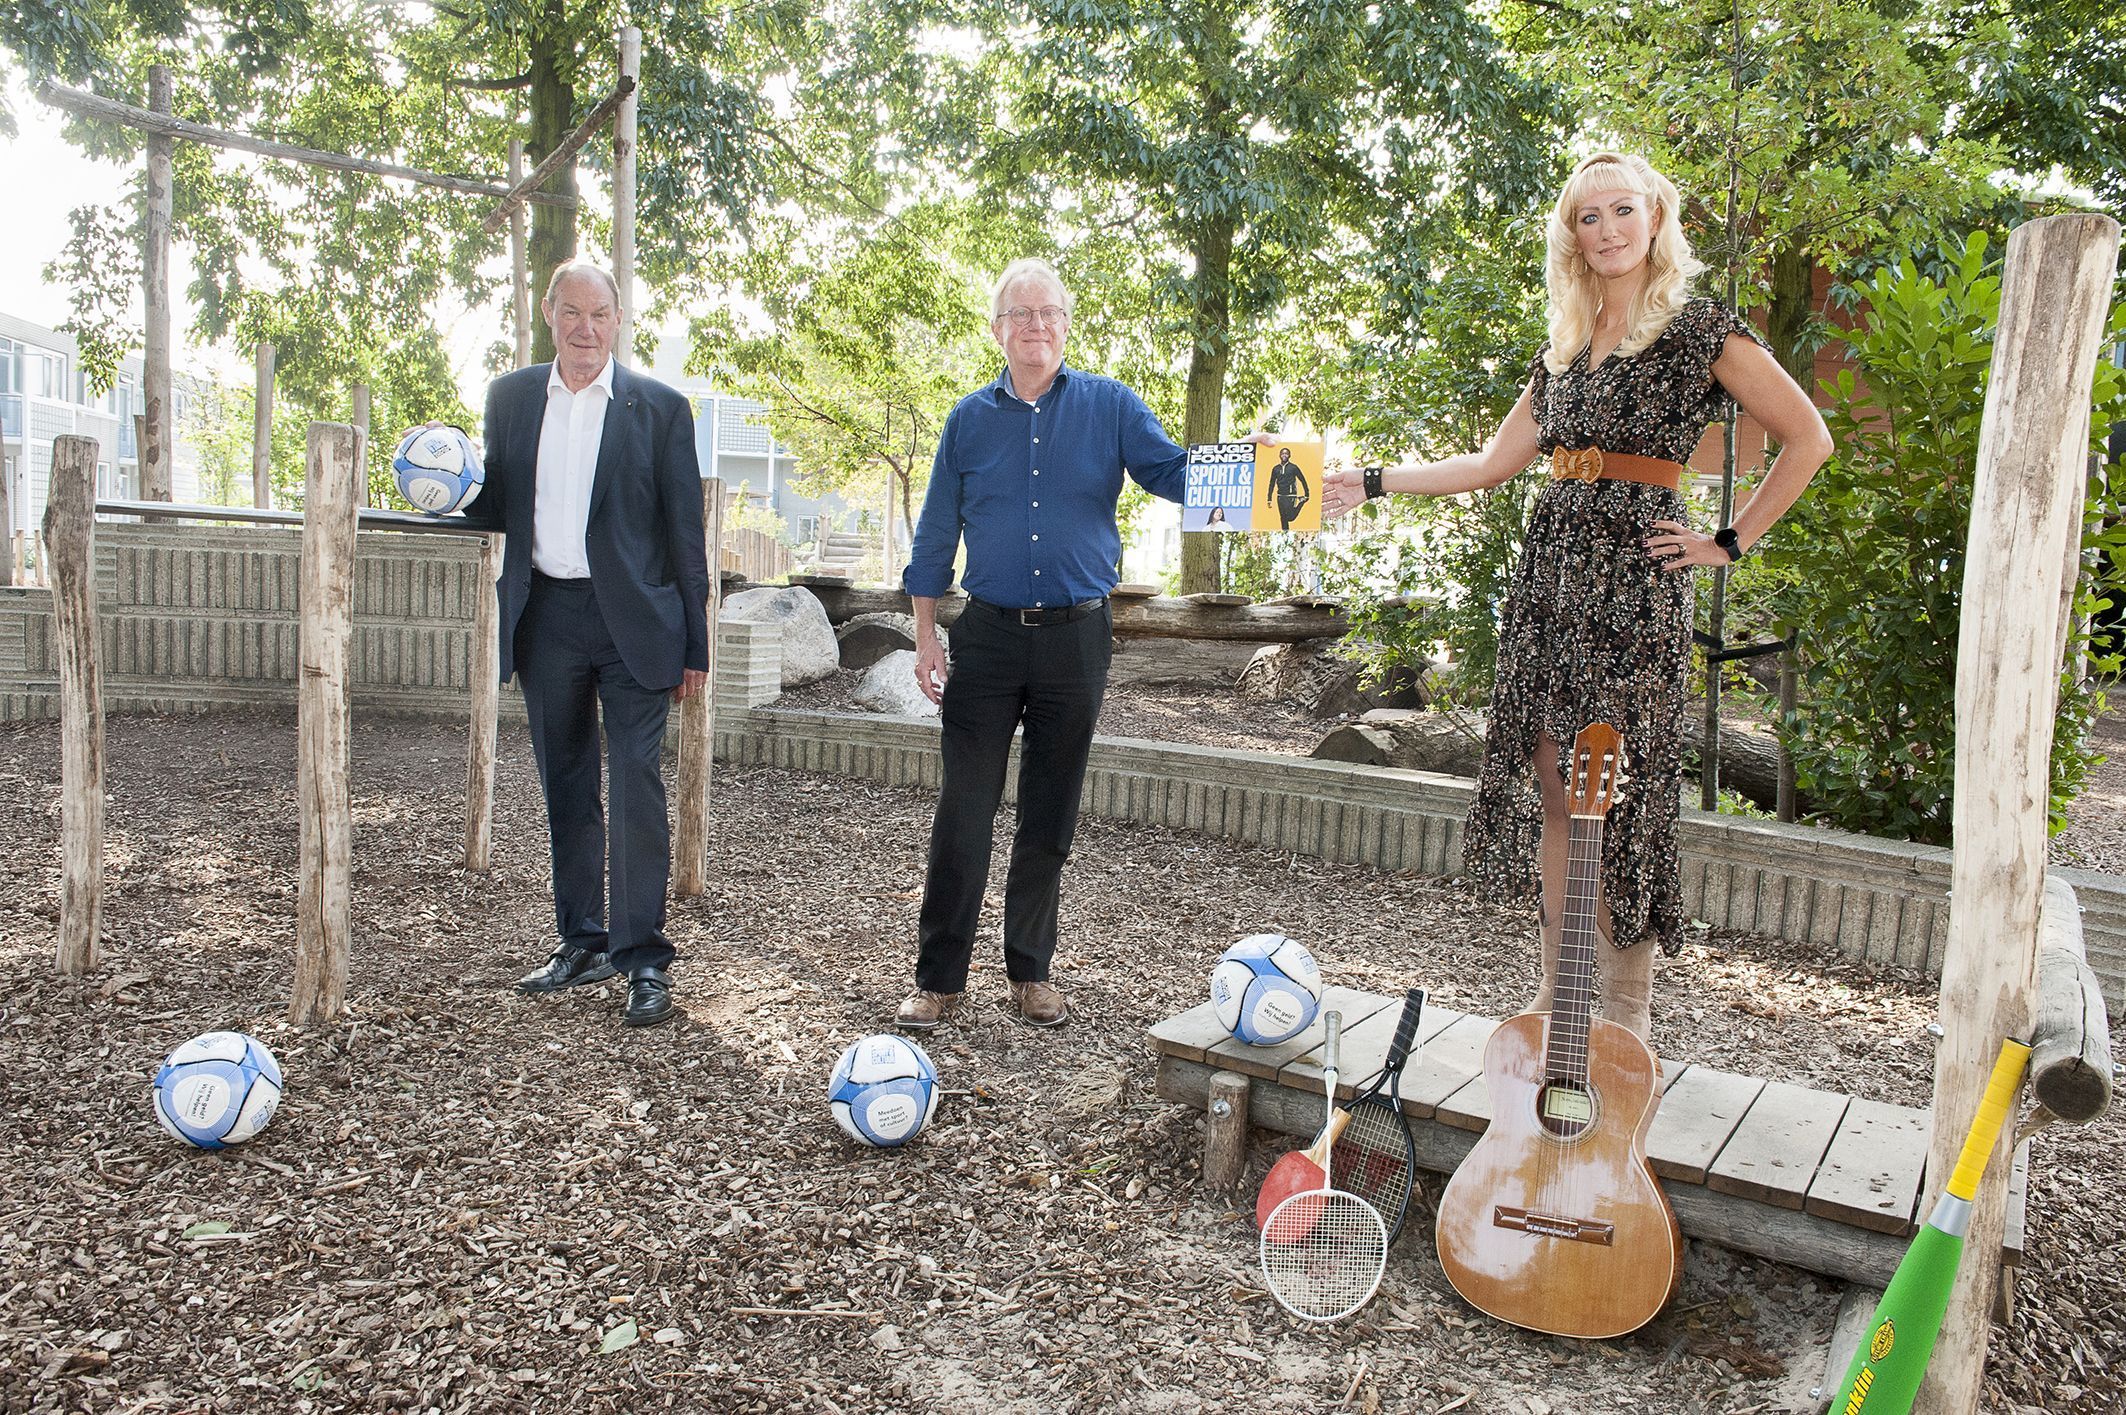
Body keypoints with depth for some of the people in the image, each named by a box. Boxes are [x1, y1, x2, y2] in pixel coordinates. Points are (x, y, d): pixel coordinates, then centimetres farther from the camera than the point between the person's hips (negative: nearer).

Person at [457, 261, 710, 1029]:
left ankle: (644, 956, -1)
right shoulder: (510, 397, 10)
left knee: (637, 784, -8)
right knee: (565, 786, 12)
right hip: (546, 615, 4)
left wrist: (693, 645, -4)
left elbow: (684, 529, -1)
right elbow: (498, 508, 15)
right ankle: (583, 941, 24)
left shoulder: (659, 408, -1)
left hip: (631, 619, -4)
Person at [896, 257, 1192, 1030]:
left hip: (1076, 638, 0)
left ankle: (1031, 971, 22)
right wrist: (926, 636, 4)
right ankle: (939, 977, 9)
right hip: (989, 637, 0)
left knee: (1050, 817, 9)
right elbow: (936, 534, 9)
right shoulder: (970, 418, 7)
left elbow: (1173, 472, -8)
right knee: (963, 812, -2)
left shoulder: (1108, 406, 3)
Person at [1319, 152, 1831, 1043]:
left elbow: (1807, 440, 0)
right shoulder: (1562, 348, 17)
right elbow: (1493, 463, 19)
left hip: (1635, 577, -5)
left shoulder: (1699, 331, 1)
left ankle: (1625, 1004, 6)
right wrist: (1373, 483, 16)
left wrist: (1730, 541, -4)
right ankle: (1556, 986, 14)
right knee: (1551, 785, 4)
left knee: (1618, 790, -6)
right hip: (1548, 569, 6)